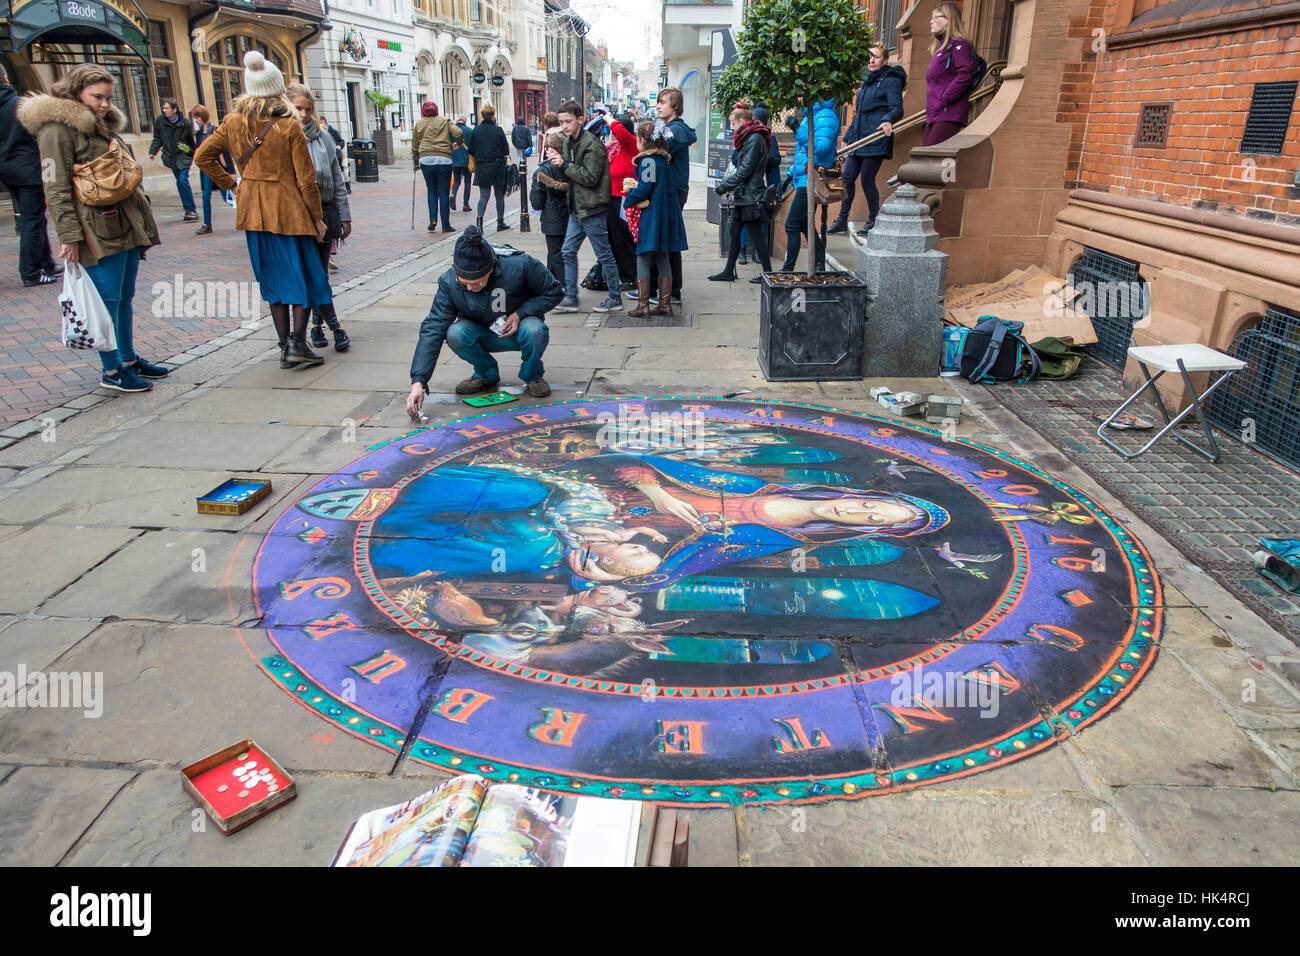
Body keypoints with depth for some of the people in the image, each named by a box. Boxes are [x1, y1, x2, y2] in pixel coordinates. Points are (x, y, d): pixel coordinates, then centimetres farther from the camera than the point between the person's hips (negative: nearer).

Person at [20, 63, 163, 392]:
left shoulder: (104, 124, 19)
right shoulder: (58, 127, -7)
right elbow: (56, 187, -13)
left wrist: (143, 215, 20)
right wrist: (69, 235, -18)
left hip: (127, 225, 8)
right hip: (98, 229, -8)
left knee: (124, 296, 14)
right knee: (108, 299, -4)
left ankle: (129, 359, 24)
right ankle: (112, 371, 3)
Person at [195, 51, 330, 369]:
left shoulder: (234, 122, 2)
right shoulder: (289, 125, -11)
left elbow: (202, 156, 8)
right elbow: (306, 178, -9)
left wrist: (229, 182, 17)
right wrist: (317, 218, -1)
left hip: (253, 210, 5)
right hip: (289, 210, -5)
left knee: (273, 278, 12)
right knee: (304, 275, 6)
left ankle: (285, 348, 15)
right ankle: (297, 343, -4)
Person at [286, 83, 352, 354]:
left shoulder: (323, 138, 8)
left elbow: (338, 180, 12)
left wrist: (344, 216, 10)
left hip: (325, 213, 4)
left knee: (320, 273, 8)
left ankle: (317, 324, 19)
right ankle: (334, 325, 1)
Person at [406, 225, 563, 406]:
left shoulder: (520, 265, -27)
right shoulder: (449, 282, -21)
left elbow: (553, 291, -10)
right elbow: (432, 329, -22)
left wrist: (520, 313, -25)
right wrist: (418, 382, -30)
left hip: (518, 331, -2)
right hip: (484, 335, 2)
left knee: (534, 329, -36)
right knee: (455, 334, -30)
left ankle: (533, 375, -3)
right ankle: (487, 374, 1)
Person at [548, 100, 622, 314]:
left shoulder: (591, 144, -15)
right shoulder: (568, 142, 12)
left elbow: (590, 177, -21)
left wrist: (564, 164, -17)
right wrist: (557, 161, -4)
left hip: (592, 208, -9)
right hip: (576, 208, 9)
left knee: (604, 254, 0)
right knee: (568, 251, 9)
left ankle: (615, 298, 11)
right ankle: (570, 298, 15)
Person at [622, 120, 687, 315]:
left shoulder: (647, 160, -12)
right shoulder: (663, 159, 13)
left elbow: (644, 189, -17)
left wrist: (629, 199, 1)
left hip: (652, 215, -8)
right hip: (667, 214, 8)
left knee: (643, 259, -1)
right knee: (663, 259, 11)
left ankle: (643, 305, -2)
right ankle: (665, 304, 13)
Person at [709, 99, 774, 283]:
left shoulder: (755, 139, -15)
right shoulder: (749, 138, 15)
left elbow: (744, 170, -20)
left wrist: (722, 187, -15)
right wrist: (731, 186, 10)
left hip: (751, 197, -10)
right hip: (743, 195, 10)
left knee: (755, 234, -4)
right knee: (735, 233, 11)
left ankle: (768, 273, 4)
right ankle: (729, 272, 17)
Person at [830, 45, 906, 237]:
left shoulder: (891, 81, -3)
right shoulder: (867, 81, 21)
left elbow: (897, 109, -12)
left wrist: (887, 120, -34)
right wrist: (847, 136, 25)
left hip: (876, 139, -8)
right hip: (858, 138, 8)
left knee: (867, 180, -7)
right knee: (847, 177, 3)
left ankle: (873, 221, 7)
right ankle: (842, 220, 12)